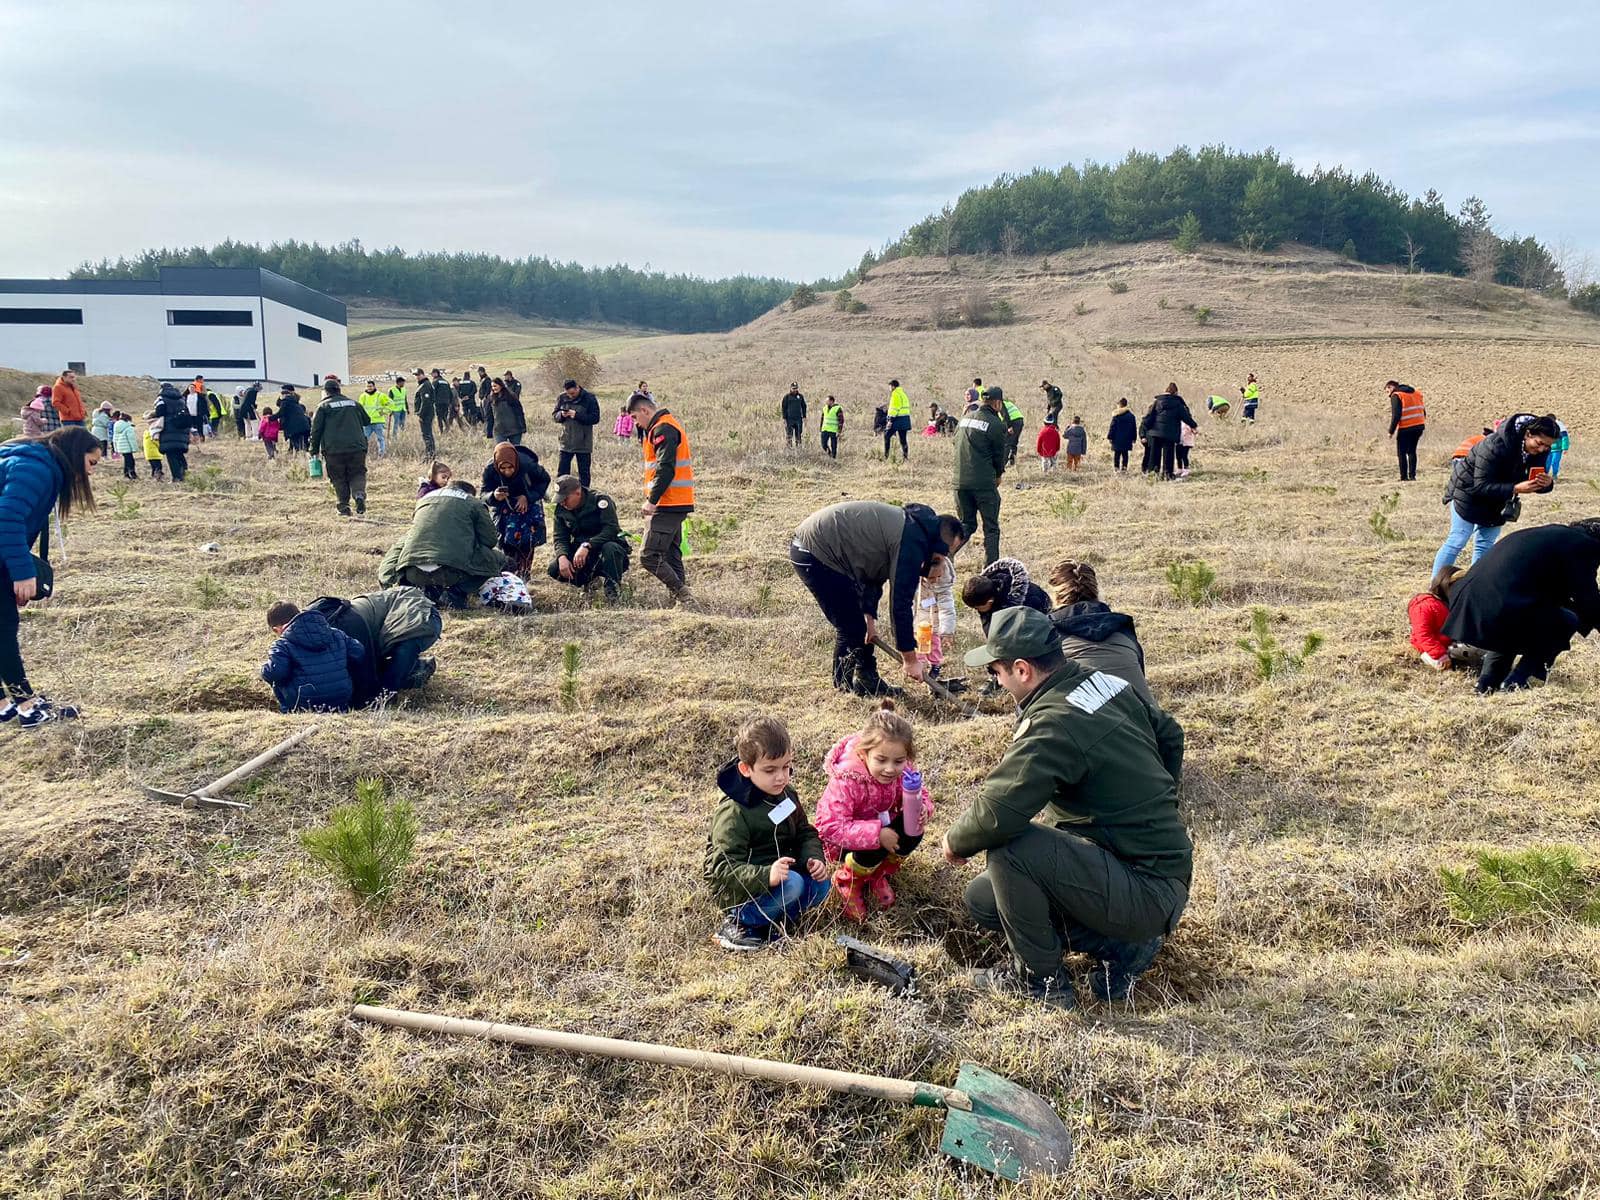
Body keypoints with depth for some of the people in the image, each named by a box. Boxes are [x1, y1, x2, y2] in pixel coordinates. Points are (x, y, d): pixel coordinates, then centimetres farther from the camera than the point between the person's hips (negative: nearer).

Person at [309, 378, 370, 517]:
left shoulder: (323, 406, 4)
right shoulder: (353, 403, 14)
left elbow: (316, 430, 1)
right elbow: (366, 421, 26)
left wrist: (314, 450, 6)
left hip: (334, 450, -2)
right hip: (357, 447, 2)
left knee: (339, 479, 8)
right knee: (357, 474, 10)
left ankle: (344, 506, 3)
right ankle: (359, 495, -17)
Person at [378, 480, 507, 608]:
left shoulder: (424, 499, 29)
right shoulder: (474, 503, 15)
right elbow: (490, 540, 14)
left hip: (413, 574, 5)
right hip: (454, 572, -4)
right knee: (498, 558, 19)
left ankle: (429, 592, 10)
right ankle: (456, 594, 1)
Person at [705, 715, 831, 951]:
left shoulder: (786, 794, 0)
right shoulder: (733, 812, -24)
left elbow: (804, 833, 11)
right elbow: (723, 869, -27)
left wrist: (814, 858, -11)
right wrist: (766, 876, -41)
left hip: (775, 876, 8)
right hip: (737, 892, -7)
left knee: (820, 885, -13)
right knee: (792, 884, -30)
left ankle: (767, 924, -10)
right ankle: (738, 922, -14)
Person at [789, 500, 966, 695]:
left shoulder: (906, 525, 15)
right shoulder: (911, 543, -17)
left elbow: (873, 574, 23)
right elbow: (900, 604, -16)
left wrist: (869, 619, 21)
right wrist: (910, 660, -9)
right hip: (815, 553, -11)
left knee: (853, 623, 17)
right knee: (851, 627, -5)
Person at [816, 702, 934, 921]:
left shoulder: (904, 769, -18)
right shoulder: (846, 779, -34)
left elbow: (922, 798, -4)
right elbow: (830, 827, -37)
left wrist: (922, 810, -31)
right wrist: (876, 834, -42)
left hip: (882, 826, 5)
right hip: (843, 840, -5)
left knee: (913, 831, -23)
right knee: (874, 848, -34)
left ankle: (878, 874, 5)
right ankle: (847, 880, 0)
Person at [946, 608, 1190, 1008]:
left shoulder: (1052, 725, -25)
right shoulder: (1107, 683, 3)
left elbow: (996, 814, -32)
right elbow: (1170, 736, 19)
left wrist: (956, 841, -9)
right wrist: (1152, 813, 30)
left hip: (1147, 896, -9)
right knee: (982, 899, 10)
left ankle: (1041, 979, -3)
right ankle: (1121, 946, 11)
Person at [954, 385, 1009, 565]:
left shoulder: (965, 418, 11)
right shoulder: (996, 424, -8)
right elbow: (999, 454, 0)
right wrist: (998, 475, 18)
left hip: (960, 482, 6)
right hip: (984, 483, -6)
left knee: (967, 525, 19)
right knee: (991, 528, 7)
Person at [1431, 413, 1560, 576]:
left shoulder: (1540, 451, -15)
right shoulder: (1495, 446, -36)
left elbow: (1533, 482, -5)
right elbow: (1481, 486, -34)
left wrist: (1547, 483, -29)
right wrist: (1516, 489, -44)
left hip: (1498, 500, 7)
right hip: (1469, 490, -7)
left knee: (1485, 544, 7)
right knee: (1457, 541, -8)